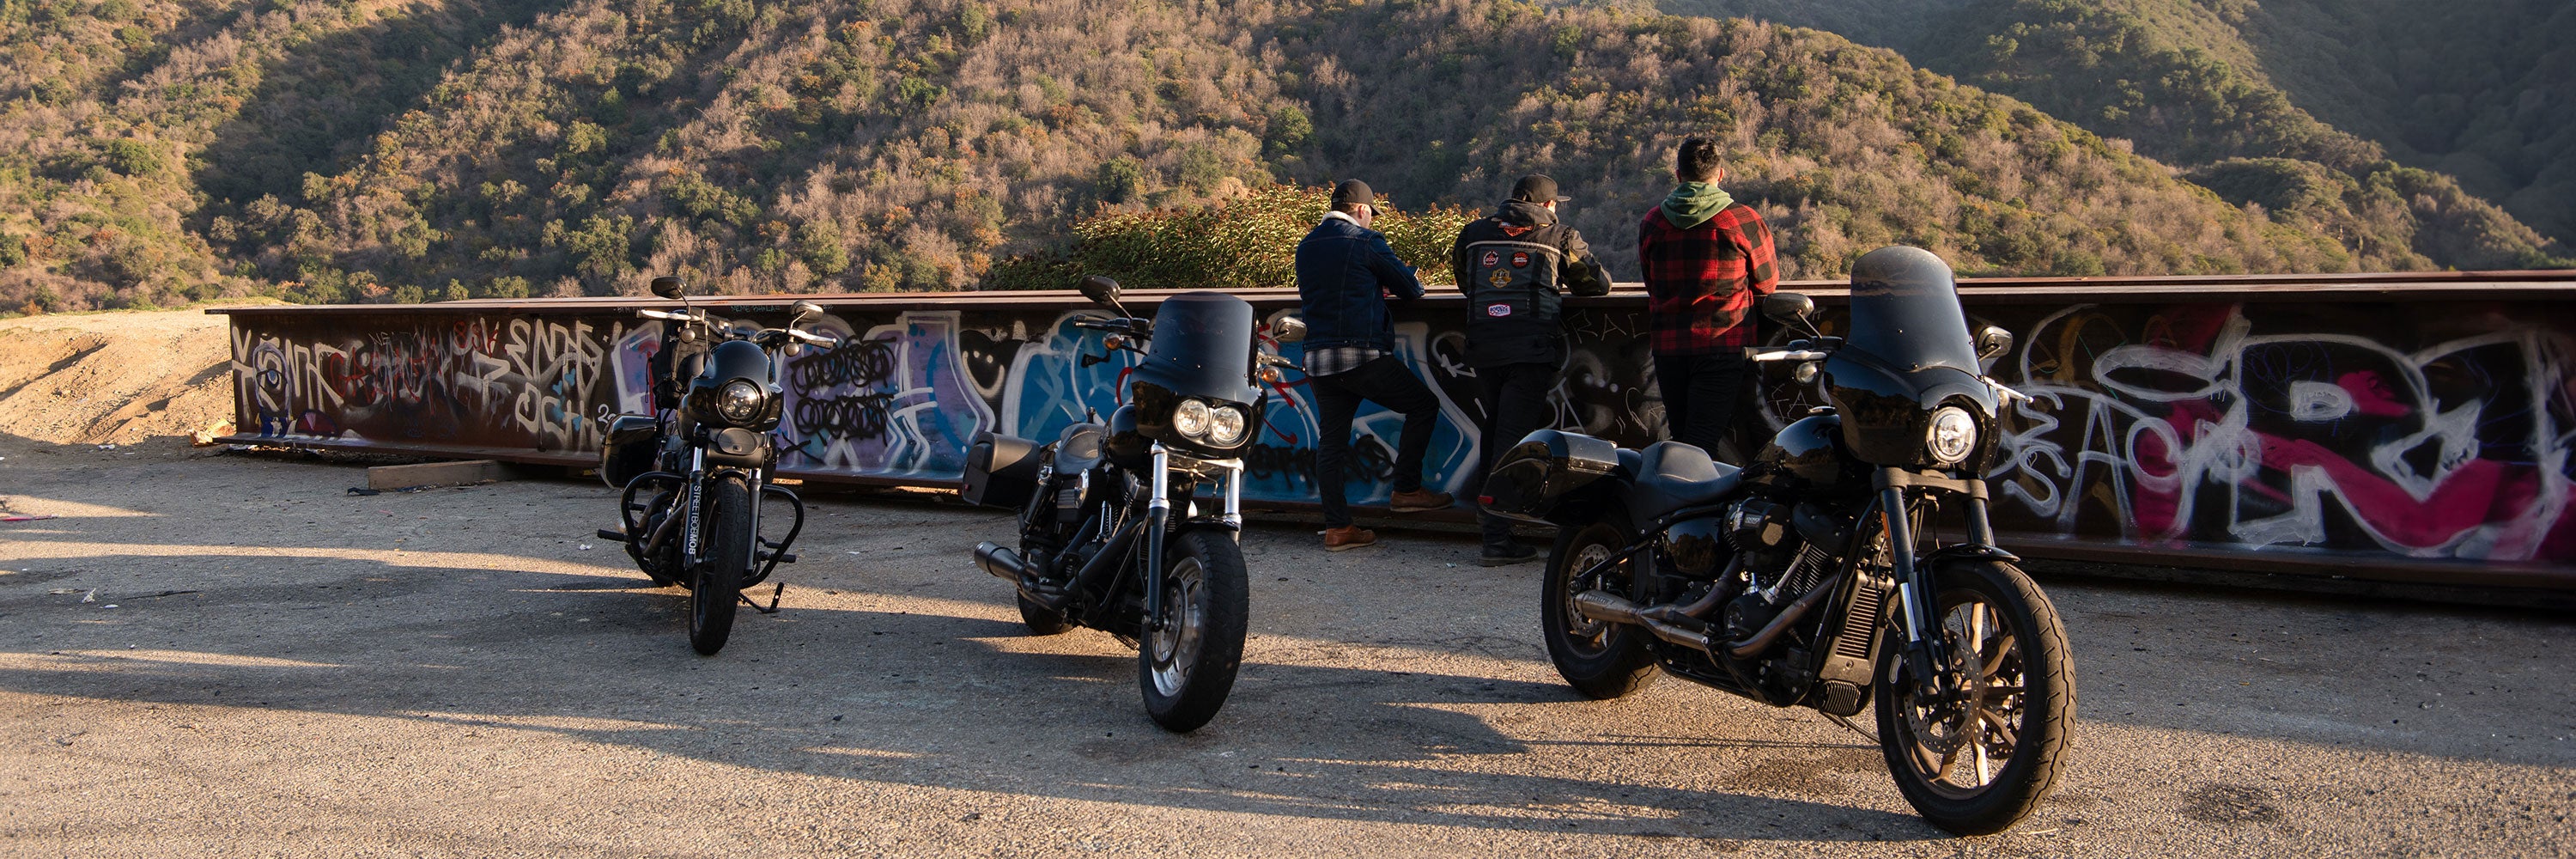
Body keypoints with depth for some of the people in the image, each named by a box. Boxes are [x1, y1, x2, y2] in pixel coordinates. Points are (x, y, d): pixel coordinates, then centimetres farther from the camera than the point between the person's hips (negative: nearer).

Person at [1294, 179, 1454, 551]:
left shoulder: (1306, 246, 14)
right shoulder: (1365, 241, -5)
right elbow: (1411, 288, 0)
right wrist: (1391, 288, 24)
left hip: (1317, 359, 7)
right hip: (1362, 355, -6)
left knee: (1330, 440, 9)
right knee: (1424, 405, 10)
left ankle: (1336, 527, 7)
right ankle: (1407, 490, 9)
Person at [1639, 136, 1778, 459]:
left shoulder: (1651, 222, 3)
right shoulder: (1744, 220, -6)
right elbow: (1767, 283, 6)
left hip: (1668, 347, 3)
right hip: (1724, 346, -3)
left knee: (1682, 440, 15)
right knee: (1702, 445, -6)